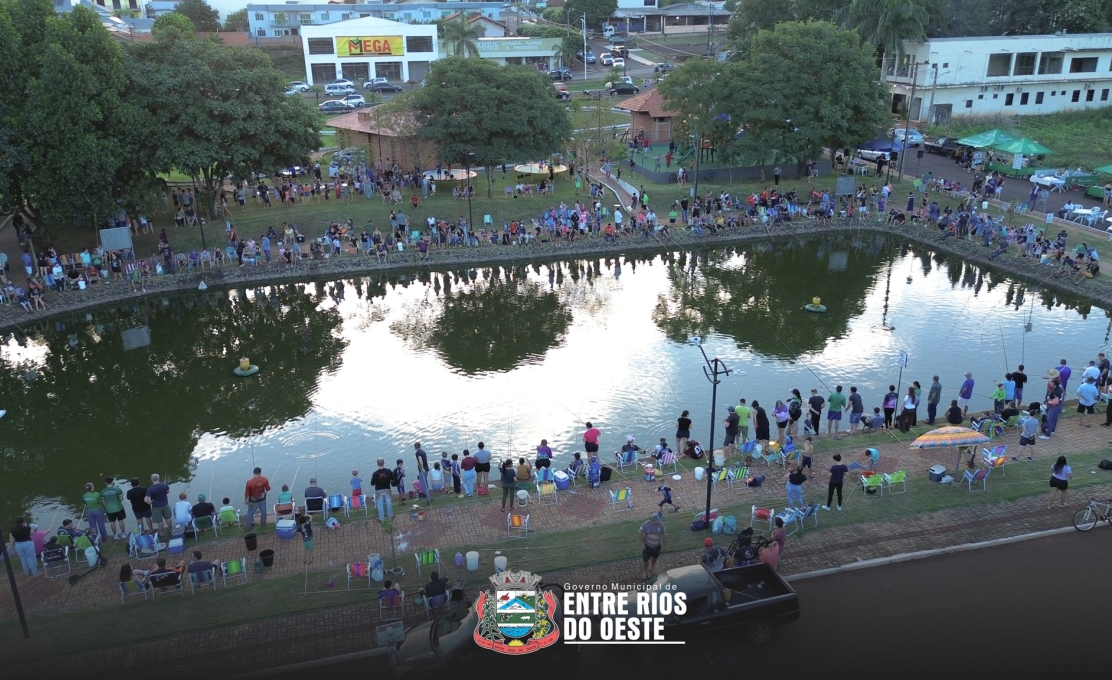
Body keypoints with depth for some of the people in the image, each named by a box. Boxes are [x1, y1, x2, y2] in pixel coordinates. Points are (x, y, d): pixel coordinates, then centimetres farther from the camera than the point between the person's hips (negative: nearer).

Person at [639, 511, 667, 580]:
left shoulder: (661, 525, -19)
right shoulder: (646, 524, -24)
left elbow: (664, 535, -6)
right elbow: (640, 533, -14)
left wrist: (665, 545, -2)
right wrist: (642, 544, -15)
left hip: (657, 546, 2)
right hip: (647, 546, -2)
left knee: (654, 558, 25)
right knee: (645, 560, 8)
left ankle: (652, 567, 55)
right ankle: (645, 571, 35)